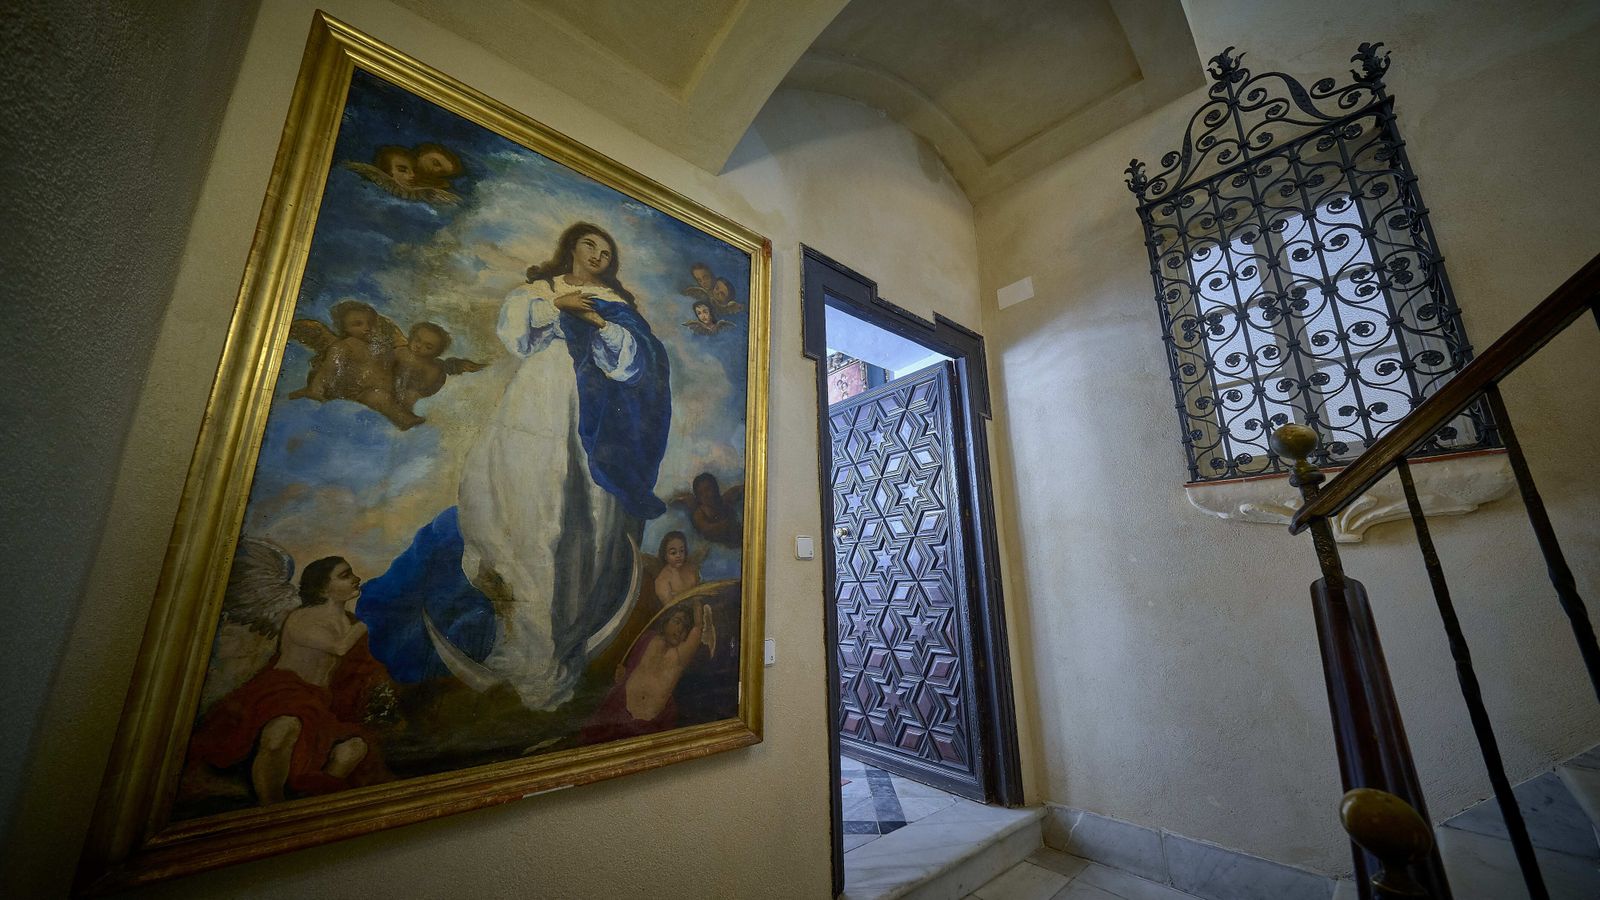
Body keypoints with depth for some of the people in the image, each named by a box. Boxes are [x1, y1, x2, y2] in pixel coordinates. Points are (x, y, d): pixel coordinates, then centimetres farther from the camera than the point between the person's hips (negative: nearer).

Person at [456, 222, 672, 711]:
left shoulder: (615, 305, 18)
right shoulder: (534, 290, 22)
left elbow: (628, 365, 3)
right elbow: (514, 335, 3)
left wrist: (598, 321, -7)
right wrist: (559, 306, 3)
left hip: (584, 426, -2)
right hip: (531, 417, 2)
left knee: (569, 520, -8)